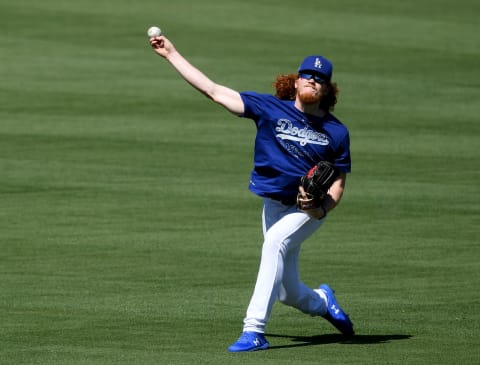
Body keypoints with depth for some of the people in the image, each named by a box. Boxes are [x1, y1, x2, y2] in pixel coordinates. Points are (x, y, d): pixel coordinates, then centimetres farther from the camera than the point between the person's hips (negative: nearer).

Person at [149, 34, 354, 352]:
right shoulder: (270, 108, -5)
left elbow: (338, 183, 2)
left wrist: (323, 208, -20)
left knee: (275, 242, -32)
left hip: (311, 208, -3)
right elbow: (212, 90, -6)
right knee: (288, 294, 7)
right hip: (274, 205, 3)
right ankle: (323, 302, 45)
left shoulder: (336, 132, -6)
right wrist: (172, 54, -9)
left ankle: (254, 330, -34)